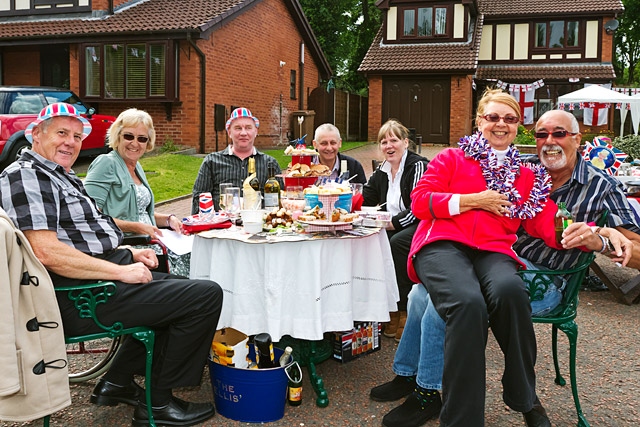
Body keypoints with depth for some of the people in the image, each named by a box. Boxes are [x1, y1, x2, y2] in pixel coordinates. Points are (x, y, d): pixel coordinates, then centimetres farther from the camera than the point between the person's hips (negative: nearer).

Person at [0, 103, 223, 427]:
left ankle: (118, 381, 24)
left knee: (181, 289, 27)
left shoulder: (61, 177, 19)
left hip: (102, 277, 11)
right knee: (206, 296, -15)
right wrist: (121, 271, -21)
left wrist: (129, 253, 9)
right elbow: (46, 252, -24)